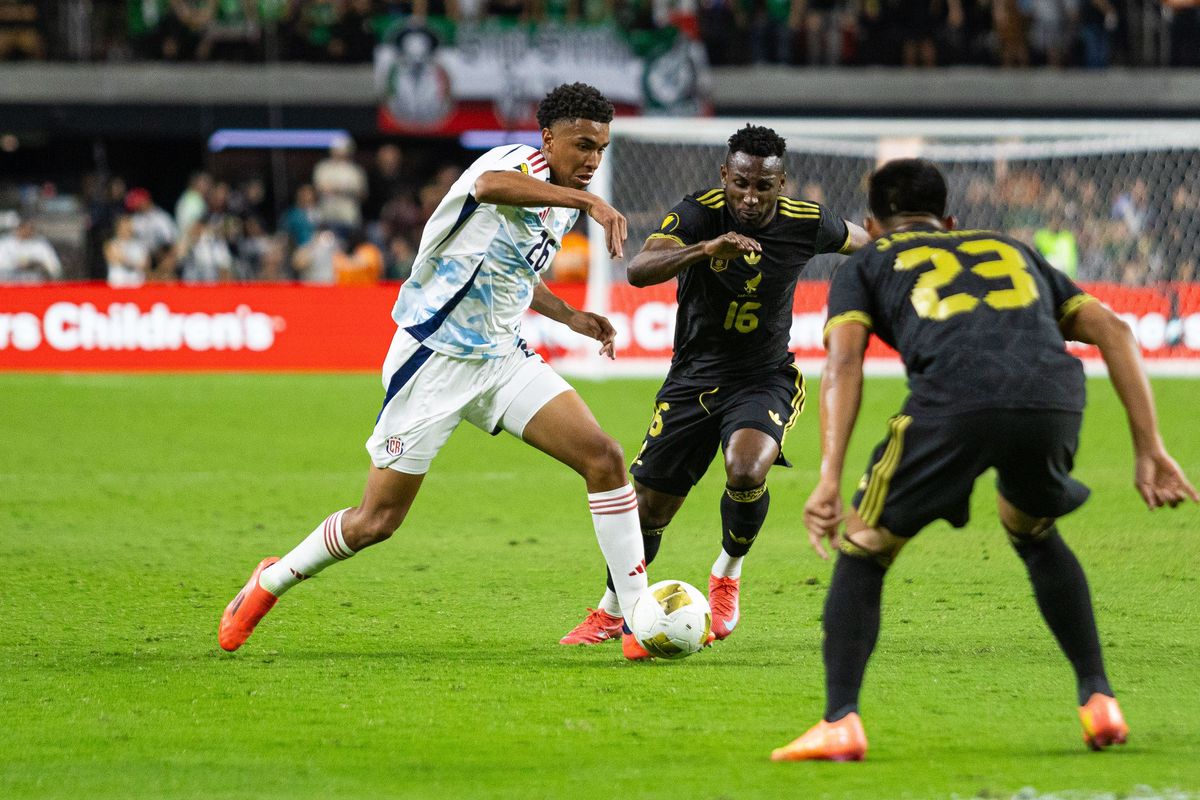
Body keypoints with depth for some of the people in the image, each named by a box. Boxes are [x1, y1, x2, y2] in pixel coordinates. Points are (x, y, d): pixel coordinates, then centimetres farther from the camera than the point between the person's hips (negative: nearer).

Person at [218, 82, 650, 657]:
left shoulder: (562, 206, 10)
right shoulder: (522, 162, -16)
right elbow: (490, 184, -45)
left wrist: (570, 317, 16)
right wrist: (589, 202, -52)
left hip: (501, 358, 7)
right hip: (433, 361, -7)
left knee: (604, 458, -11)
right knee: (376, 521, 0)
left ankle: (638, 613, -6)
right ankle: (272, 581, 26)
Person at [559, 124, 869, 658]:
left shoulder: (806, 224, -12)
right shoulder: (699, 214, -19)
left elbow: (860, 241, 11)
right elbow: (639, 271, -37)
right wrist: (705, 248, -50)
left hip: (765, 378, 0)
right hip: (694, 377, 0)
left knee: (746, 473, -31)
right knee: (647, 507, 3)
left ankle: (727, 573, 0)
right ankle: (609, 614, 30)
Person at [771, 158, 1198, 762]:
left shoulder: (864, 266, 29)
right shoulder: (1011, 250, 38)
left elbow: (844, 360, 8)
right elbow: (1112, 330, 26)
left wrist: (828, 481, -1)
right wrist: (1149, 450, 22)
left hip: (954, 402, -3)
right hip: (1054, 395, 3)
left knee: (863, 549, 18)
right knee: (1036, 536, 34)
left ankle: (840, 722, 5)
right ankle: (1099, 701, 27)